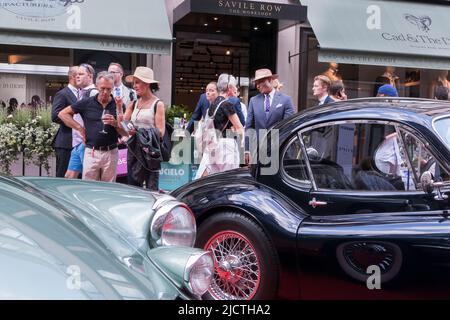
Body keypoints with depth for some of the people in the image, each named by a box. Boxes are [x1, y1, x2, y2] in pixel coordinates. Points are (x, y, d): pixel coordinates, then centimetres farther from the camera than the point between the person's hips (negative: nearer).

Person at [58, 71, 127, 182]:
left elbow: (126, 133, 4)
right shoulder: (87, 103, 3)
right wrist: (80, 128, 1)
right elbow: (63, 114, 8)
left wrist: (115, 123, -15)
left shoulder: (118, 105, 3)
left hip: (111, 153, 0)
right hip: (91, 152, 0)